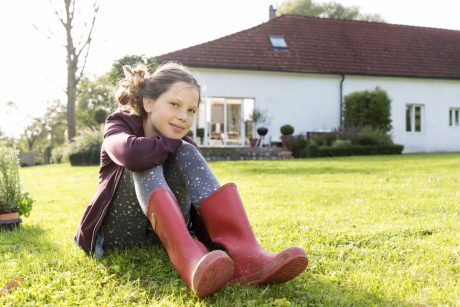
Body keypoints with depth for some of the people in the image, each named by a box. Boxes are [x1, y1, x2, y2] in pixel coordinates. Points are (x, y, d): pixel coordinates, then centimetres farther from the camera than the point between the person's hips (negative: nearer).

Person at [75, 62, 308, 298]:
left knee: (187, 154, -21)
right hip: (118, 234, -3)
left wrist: (224, 249, -22)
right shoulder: (120, 124, -8)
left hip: (162, 233, 3)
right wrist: (174, 144, -18)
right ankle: (189, 258, -51)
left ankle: (243, 255, -39)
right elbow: (131, 153, -34)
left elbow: (203, 211, -7)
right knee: (145, 161, -28)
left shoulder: (184, 149, 1)